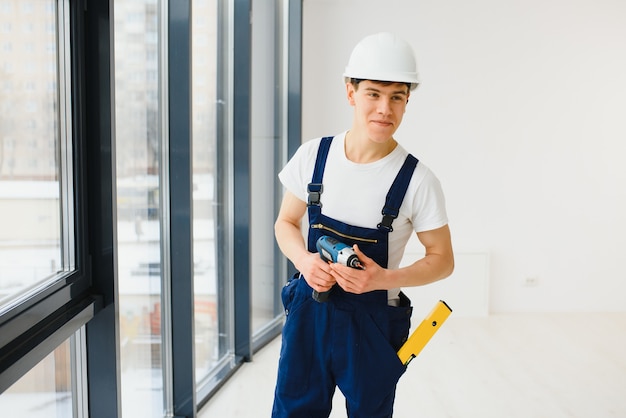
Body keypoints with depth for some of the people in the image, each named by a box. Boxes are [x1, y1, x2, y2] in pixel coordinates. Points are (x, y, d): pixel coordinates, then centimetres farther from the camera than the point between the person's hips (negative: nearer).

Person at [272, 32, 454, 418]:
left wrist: (383, 279, -21)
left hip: (372, 323, -2)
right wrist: (304, 260, -13)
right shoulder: (314, 155, -4)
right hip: (308, 310, 2)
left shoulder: (418, 181, -13)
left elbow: (442, 260, -5)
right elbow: (286, 223, 8)